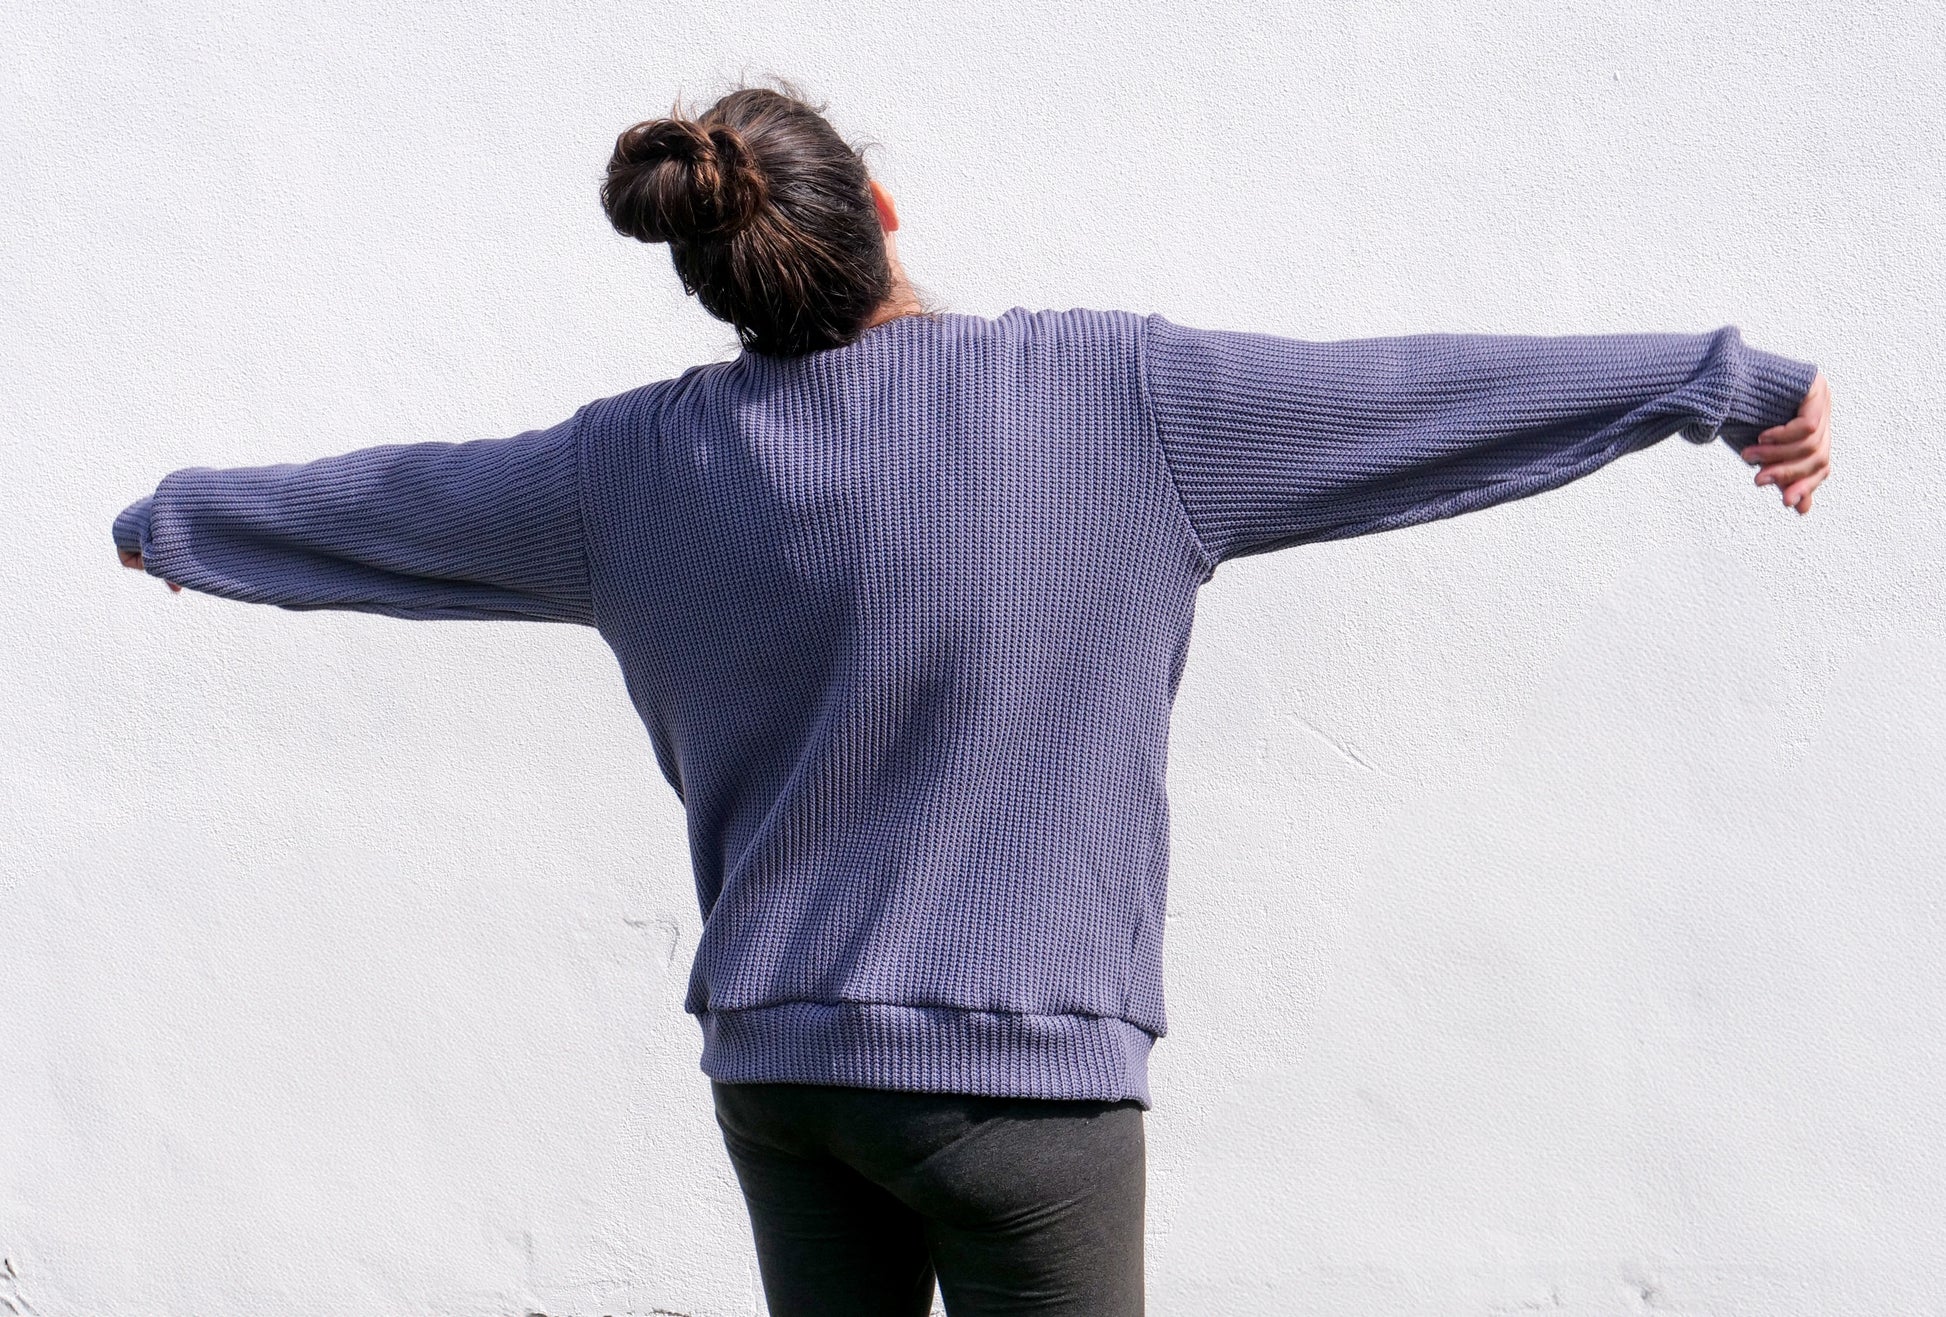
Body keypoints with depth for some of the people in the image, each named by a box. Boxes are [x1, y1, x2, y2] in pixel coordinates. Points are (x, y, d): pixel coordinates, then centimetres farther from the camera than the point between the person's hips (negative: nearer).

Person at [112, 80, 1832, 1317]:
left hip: (772, 1054, 5)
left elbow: (398, 501, 18)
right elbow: (1411, 393, -5)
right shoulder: (1105, 393, -10)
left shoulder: (636, 466, 3)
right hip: (1020, 1059, -4)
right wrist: (1734, 382, 4)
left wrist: (173, 522, 37)